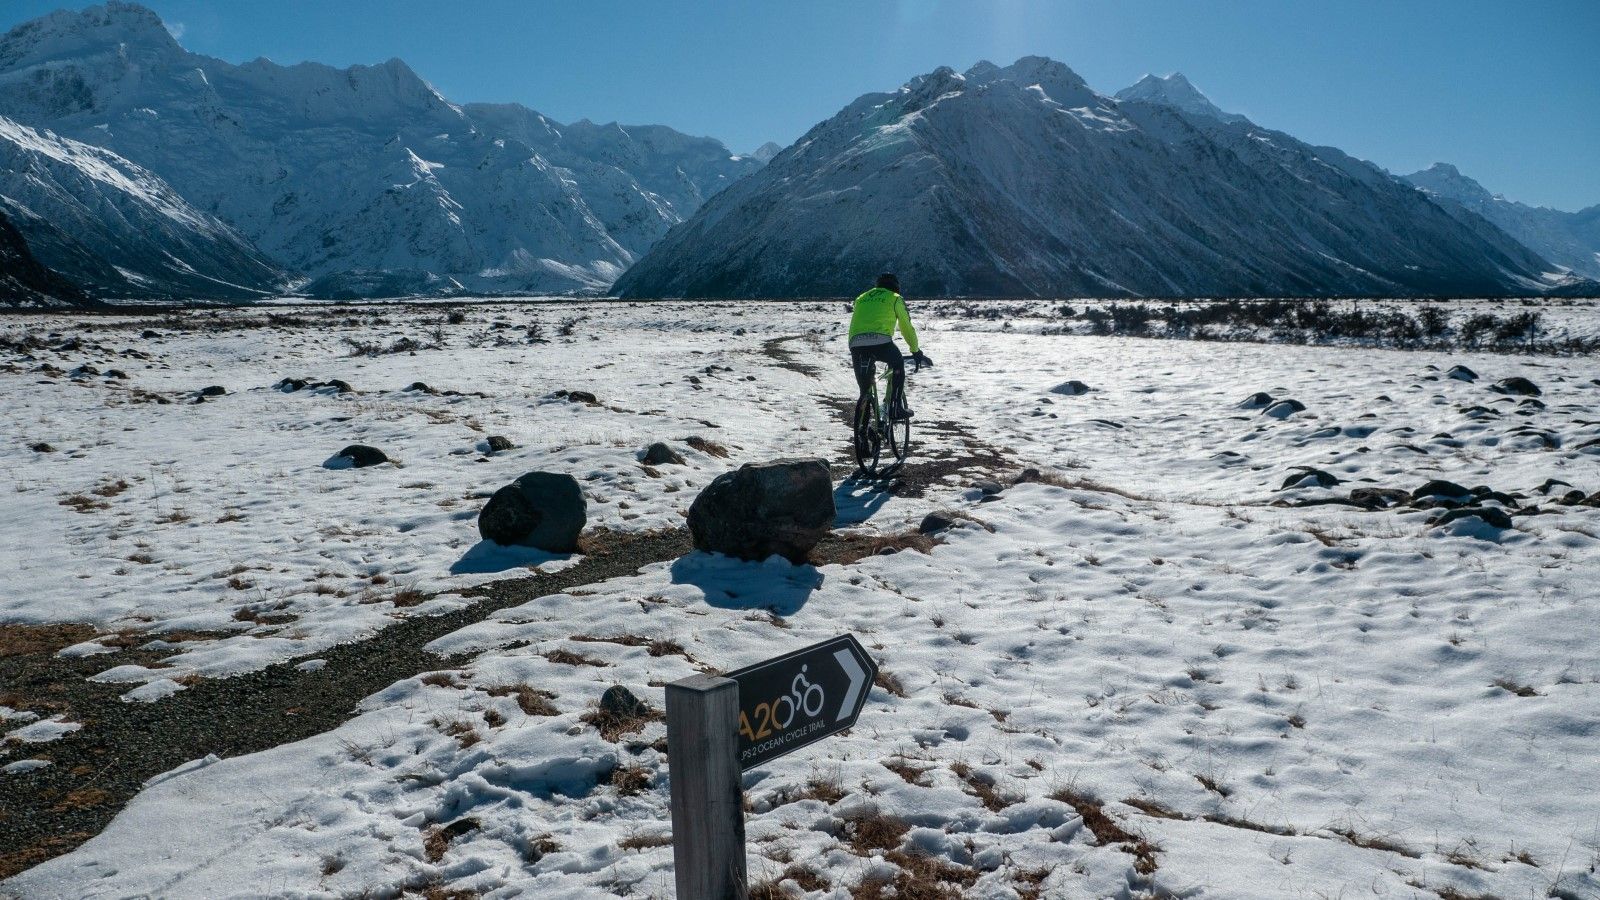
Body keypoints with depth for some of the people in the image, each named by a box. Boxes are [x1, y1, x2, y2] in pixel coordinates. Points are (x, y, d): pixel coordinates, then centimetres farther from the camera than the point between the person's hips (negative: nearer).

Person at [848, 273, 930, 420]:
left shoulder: (861, 298, 33)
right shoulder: (895, 298, 21)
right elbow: (906, 327, 22)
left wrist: (854, 352, 47)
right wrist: (916, 352, 33)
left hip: (856, 345, 3)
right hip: (880, 341, -3)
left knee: (865, 389, 15)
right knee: (898, 365, 25)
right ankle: (896, 409, 15)